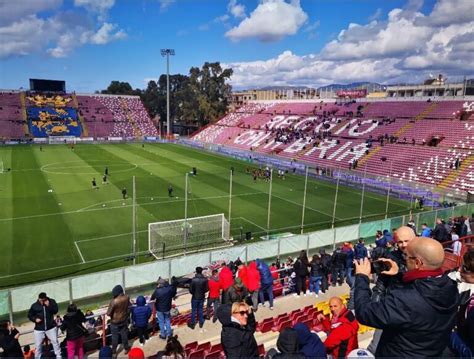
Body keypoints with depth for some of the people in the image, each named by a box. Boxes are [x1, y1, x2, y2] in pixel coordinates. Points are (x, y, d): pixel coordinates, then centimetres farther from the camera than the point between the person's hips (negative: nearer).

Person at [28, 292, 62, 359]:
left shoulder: (51, 301, -2)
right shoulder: (34, 305, -1)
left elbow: (55, 310, -10)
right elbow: (29, 315, 9)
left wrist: (48, 305, -22)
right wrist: (35, 319, -9)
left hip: (51, 327, -1)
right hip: (39, 329, 1)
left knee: (55, 341, 0)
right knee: (38, 345, 5)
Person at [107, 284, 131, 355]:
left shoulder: (114, 301, -33)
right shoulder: (126, 297, -17)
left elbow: (108, 313, -23)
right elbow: (128, 306, 3)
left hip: (115, 322, -4)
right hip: (124, 320, 4)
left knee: (115, 336, 17)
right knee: (124, 334, 22)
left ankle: (114, 350, 35)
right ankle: (126, 348, 37)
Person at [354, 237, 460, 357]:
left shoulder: (404, 300, -40)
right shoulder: (451, 288, -17)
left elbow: (364, 313, -29)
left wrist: (362, 277, -19)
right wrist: (398, 275, 4)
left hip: (399, 355, -6)